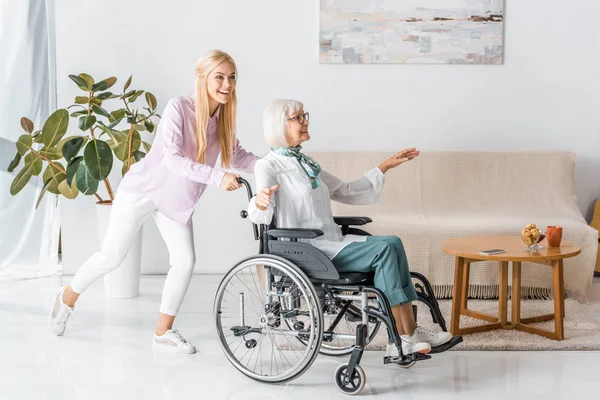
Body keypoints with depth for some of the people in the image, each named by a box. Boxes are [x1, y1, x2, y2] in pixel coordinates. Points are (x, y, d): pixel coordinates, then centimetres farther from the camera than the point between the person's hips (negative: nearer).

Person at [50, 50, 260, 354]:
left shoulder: (223, 118, -5)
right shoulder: (178, 108, -25)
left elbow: (237, 157, 1)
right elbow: (173, 159, -32)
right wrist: (217, 177, -40)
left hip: (177, 200, 6)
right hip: (143, 191, -6)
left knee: (185, 261, -4)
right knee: (111, 257, 2)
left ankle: (163, 332, 11)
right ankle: (68, 298, 30)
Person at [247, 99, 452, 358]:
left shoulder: (306, 164, 20)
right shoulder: (268, 166, -4)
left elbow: (346, 191, 28)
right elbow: (260, 216, -21)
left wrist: (387, 166, 26)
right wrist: (260, 201, -46)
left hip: (331, 242, 8)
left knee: (392, 244, -16)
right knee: (384, 248, -21)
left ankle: (409, 332, -17)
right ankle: (402, 340, -19)